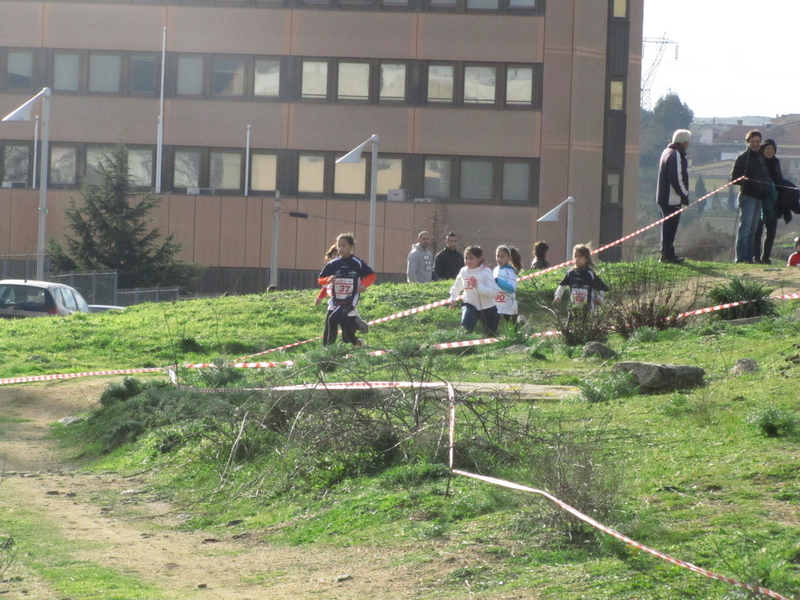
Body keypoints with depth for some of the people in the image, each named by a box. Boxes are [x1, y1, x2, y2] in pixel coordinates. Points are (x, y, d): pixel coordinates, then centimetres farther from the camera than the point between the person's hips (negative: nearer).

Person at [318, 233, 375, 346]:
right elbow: (320, 280, 6)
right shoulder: (333, 264, 4)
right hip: (335, 302, 4)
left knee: (333, 319, -26)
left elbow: (371, 276, 7)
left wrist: (364, 285, -12)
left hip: (350, 302, -4)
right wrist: (328, 279, -16)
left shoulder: (357, 263, -3)